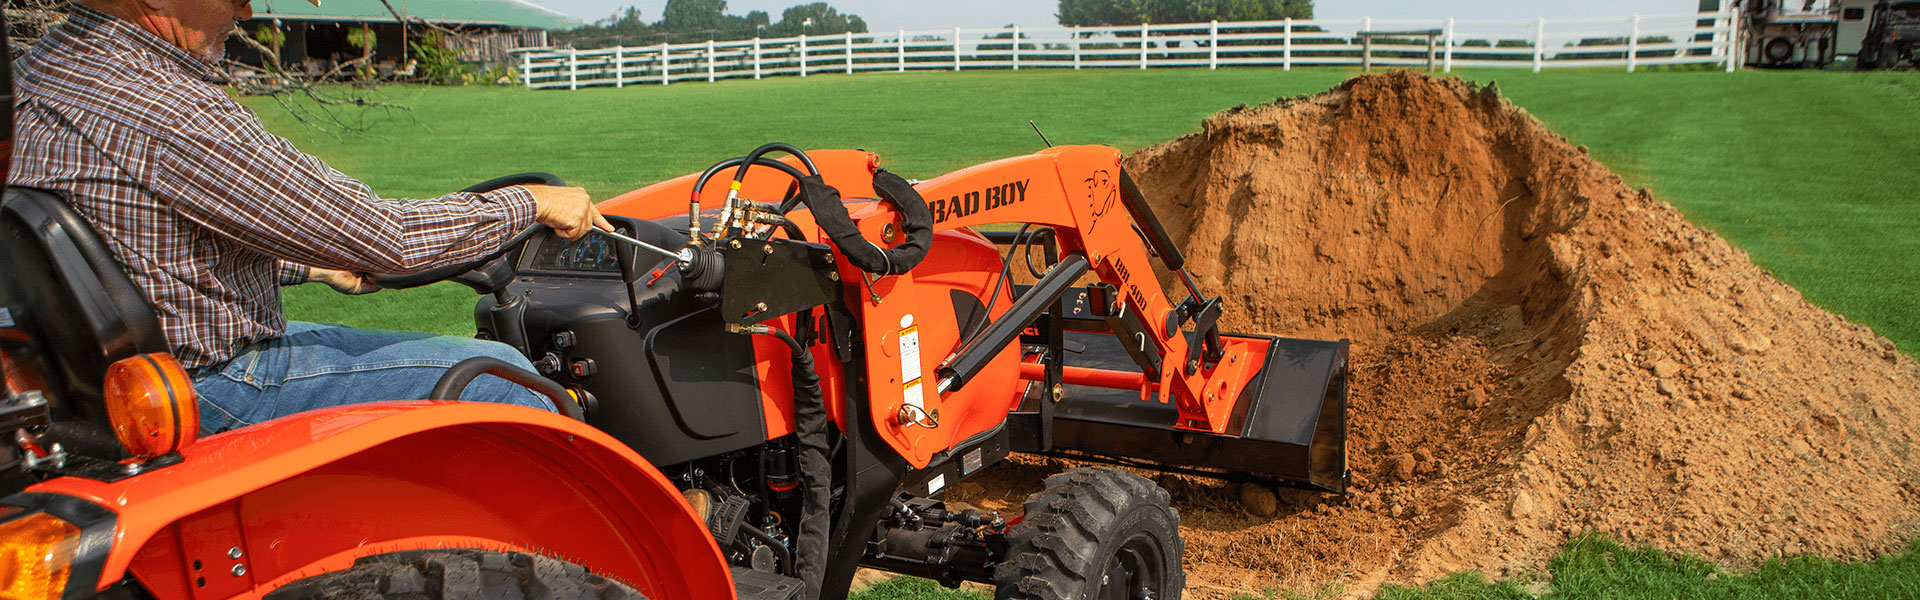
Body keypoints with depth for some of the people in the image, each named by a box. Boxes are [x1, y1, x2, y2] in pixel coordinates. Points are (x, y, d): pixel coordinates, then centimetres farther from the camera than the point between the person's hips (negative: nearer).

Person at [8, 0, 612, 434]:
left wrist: (309, 263, 21)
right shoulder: (162, 113, -27)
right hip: (211, 393, -11)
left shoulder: (37, 72, 7)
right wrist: (530, 203, -8)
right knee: (501, 377, -8)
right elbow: (381, 236, -22)